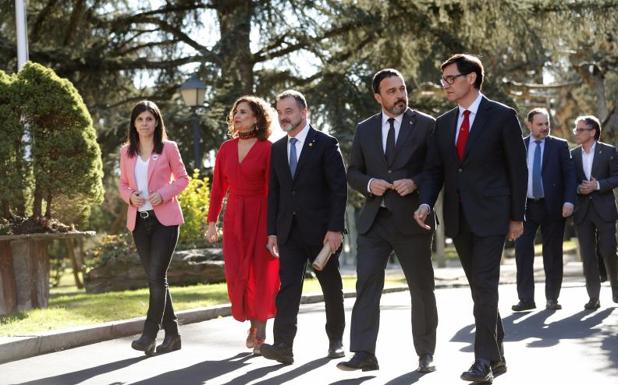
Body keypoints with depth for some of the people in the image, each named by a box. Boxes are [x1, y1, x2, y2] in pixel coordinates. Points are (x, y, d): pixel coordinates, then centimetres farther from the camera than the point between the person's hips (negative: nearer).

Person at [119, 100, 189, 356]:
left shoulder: (168, 148, -1)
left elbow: (182, 178, 3)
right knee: (155, 277, 7)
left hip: (164, 218, -4)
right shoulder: (126, 152, 10)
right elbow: (123, 184, 15)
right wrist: (130, 196, -7)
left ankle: (149, 334, -10)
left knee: (156, 276, -13)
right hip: (139, 220, 5)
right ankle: (172, 334, 15)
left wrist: (164, 194, -15)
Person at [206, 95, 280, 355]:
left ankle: (261, 333, 12)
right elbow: (218, 188, 9)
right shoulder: (226, 149, 8)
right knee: (237, 275, 4)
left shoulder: (268, 149, -7)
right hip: (234, 217, 4)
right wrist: (212, 221, 5)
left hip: (261, 216, -4)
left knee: (262, 274, 0)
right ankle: (252, 324, 23)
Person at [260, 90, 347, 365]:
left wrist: (335, 228, -15)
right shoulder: (277, 149, 11)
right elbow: (274, 192, 12)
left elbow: (339, 189, -9)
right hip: (289, 231, 3)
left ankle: (335, 340, 24)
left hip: (321, 230, -3)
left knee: (331, 287, 9)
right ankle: (283, 346, -17)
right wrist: (272, 231, 5)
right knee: (287, 285, -9)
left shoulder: (326, 144, -4)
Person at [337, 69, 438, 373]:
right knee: (366, 283, -7)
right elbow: (353, 172, 14)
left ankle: (425, 353, 17)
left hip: (412, 220, -2)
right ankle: (364, 353, -8)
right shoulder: (364, 129, 11)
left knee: (422, 288, 6)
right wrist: (369, 184, -8)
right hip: (374, 220, 3)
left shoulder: (426, 125, 0)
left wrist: (415, 182, -17)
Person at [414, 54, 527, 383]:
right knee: (480, 288, 11)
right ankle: (497, 355, 19)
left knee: (485, 285, -12)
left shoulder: (503, 117, -3)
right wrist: (426, 203, -7)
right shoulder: (443, 123, 13)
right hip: (459, 218, 6)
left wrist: (517, 216, -4)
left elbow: (517, 168, -3)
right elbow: (435, 169, 11)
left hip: (490, 216, -6)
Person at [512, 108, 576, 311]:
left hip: (553, 207, -1)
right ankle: (526, 298, -1)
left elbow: (570, 174, 0)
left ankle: (552, 298, 12)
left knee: (553, 254, 3)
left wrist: (569, 201, -11)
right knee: (522, 250, -6)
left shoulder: (560, 146, 3)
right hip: (525, 206, 1)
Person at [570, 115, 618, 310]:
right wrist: (578, 189, -10)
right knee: (588, 255, 1)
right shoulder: (573, 154, 8)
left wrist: (597, 185, -15)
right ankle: (594, 297, 6)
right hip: (582, 211, 3)